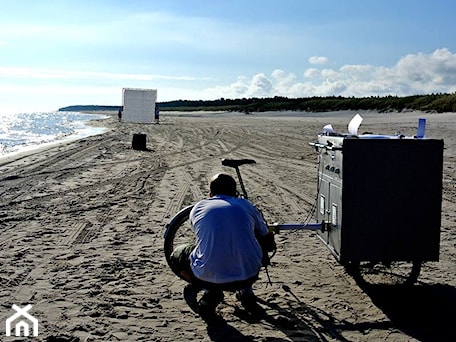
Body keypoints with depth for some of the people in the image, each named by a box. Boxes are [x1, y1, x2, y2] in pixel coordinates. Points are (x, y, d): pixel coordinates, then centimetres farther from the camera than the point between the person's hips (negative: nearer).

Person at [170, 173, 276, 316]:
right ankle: (245, 290, 20)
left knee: (178, 255, 28)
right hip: (249, 275, 1)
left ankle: (210, 291, 7)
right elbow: (269, 241, 24)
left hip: (209, 278, -1)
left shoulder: (198, 208, 12)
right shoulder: (247, 206, 12)